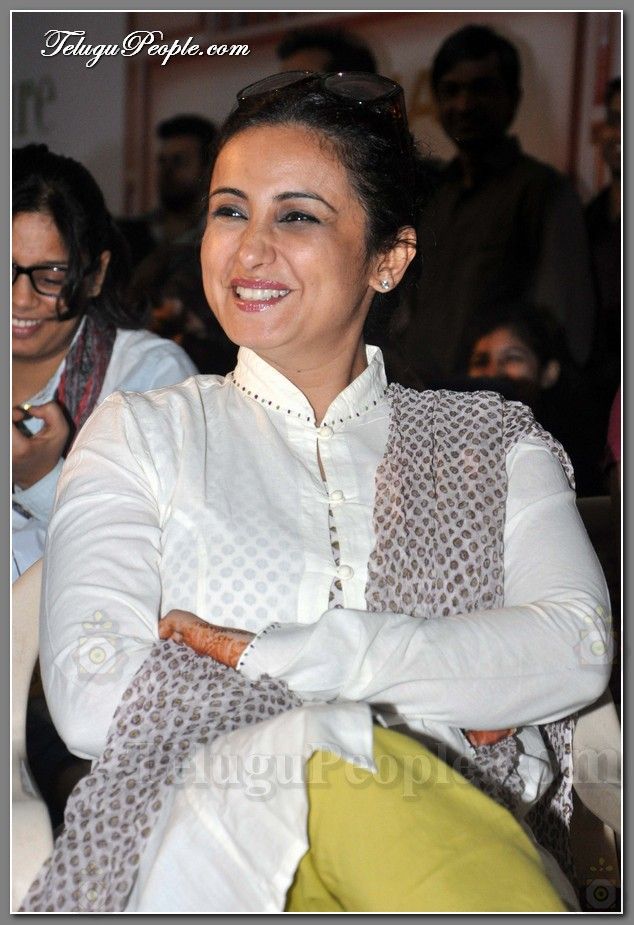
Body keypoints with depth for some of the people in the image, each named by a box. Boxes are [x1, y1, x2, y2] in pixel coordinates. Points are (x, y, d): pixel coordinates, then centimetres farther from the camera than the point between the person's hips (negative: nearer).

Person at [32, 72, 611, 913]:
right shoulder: (143, 433, 13)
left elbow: (576, 650, -3)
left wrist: (277, 654, -12)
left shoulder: (492, 443, 17)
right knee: (337, 752, -36)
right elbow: (93, 700, -3)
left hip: (448, 846, 2)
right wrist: (432, 695, -8)